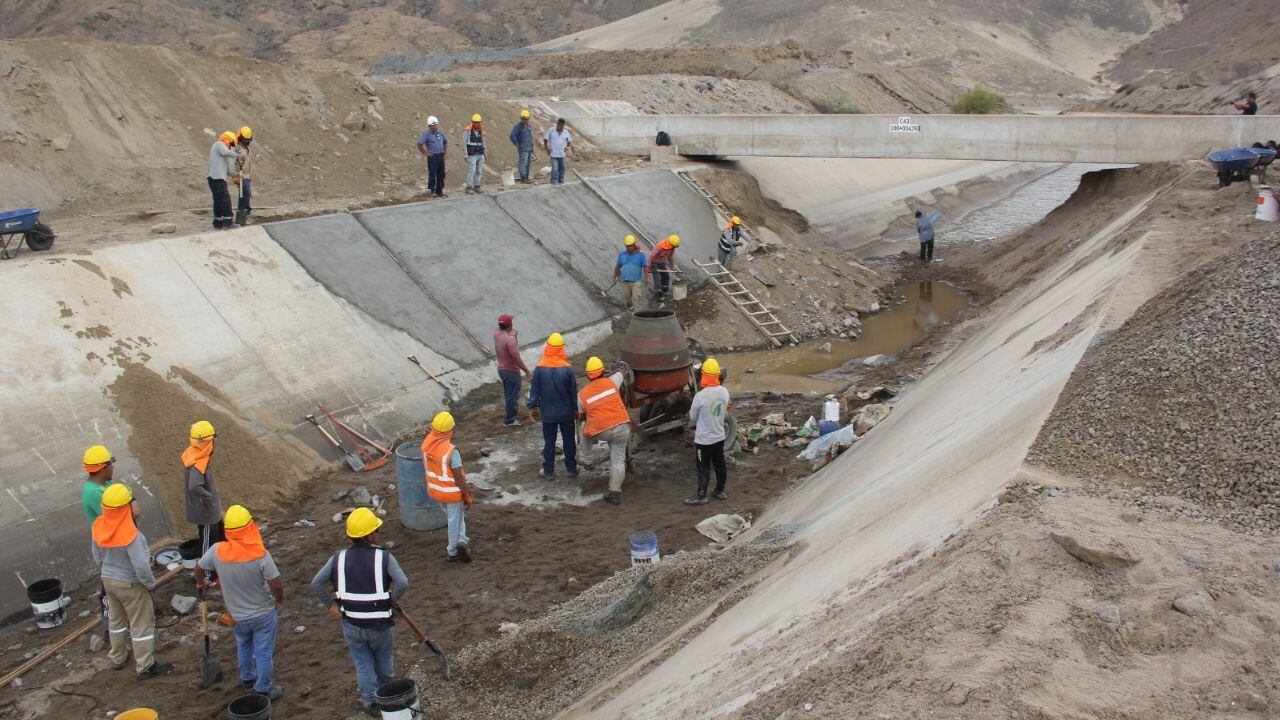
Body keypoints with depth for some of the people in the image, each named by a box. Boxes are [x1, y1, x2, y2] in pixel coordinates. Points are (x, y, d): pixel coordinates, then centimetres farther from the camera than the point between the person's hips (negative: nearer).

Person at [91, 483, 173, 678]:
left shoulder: (99, 525, -10)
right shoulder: (129, 533, -32)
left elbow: (97, 556, 5)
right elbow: (141, 565, -29)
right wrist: (151, 583, -11)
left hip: (108, 580, 7)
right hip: (131, 584, -7)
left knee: (116, 619, 25)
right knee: (142, 624, 8)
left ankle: (117, 657, 41)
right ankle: (145, 666, 17)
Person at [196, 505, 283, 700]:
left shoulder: (217, 551, -19)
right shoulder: (260, 555, -29)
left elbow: (199, 567, 1)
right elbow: (276, 585, -25)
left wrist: (200, 584, 23)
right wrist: (279, 601, -3)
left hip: (237, 615, 4)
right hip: (263, 614, -3)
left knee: (243, 646, 29)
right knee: (263, 652, 15)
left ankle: (247, 679, 48)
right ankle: (263, 689, 29)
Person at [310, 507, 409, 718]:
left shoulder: (339, 558, -7)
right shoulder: (384, 556, -15)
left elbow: (316, 584, -5)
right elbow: (402, 583, -24)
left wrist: (330, 605, 5)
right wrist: (392, 601, -7)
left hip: (351, 624, 1)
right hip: (379, 624, -1)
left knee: (363, 664, 18)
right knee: (383, 659, 25)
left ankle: (371, 701, 27)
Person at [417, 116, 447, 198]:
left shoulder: (440, 133, 10)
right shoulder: (426, 134, -9)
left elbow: (446, 141, 27)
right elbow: (419, 144, -15)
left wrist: (444, 151, 16)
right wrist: (425, 153, -12)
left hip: (441, 156, 6)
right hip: (432, 157, -6)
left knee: (441, 175, 9)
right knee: (432, 175, -4)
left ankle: (439, 192, 18)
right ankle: (431, 191, 4)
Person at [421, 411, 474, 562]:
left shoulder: (426, 442, -12)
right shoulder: (451, 451, -31)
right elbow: (459, 477, -24)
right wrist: (467, 495, -10)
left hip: (435, 489, 6)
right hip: (452, 491, -6)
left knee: (451, 516, 27)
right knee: (454, 520, 13)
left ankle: (462, 539, 32)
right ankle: (452, 551, 20)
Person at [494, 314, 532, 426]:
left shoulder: (496, 333, -5)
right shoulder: (510, 339, -28)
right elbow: (516, 358, -26)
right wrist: (526, 370, -15)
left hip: (501, 369, 8)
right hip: (511, 371, -8)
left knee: (508, 393, 25)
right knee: (512, 395, 6)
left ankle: (513, 410, 43)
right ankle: (509, 420, 16)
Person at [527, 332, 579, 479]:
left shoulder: (539, 368, -14)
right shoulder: (567, 369, -15)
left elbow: (534, 390, -5)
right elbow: (574, 391, -7)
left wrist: (533, 407, 8)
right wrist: (576, 408, 7)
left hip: (548, 413, 0)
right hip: (566, 412, 0)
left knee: (549, 442, 11)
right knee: (569, 441, 15)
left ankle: (548, 472, 18)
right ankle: (571, 469, 24)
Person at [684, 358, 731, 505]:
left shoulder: (700, 396, -26)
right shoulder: (724, 392, -8)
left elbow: (692, 417, -11)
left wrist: (693, 424, 11)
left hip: (704, 439, -6)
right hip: (720, 436, 6)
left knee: (703, 468, 6)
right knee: (720, 464, 19)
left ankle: (701, 496, 14)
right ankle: (720, 491, 33)